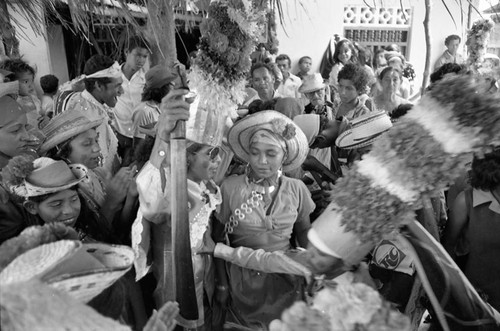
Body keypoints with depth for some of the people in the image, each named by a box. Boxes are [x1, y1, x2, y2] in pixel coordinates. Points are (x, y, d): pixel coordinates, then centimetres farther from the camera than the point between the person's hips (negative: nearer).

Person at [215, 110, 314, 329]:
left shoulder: (297, 189, -8)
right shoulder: (230, 188, -15)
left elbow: (304, 232, 5)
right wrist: (222, 283, -4)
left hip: (286, 280, 2)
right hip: (243, 281, -1)